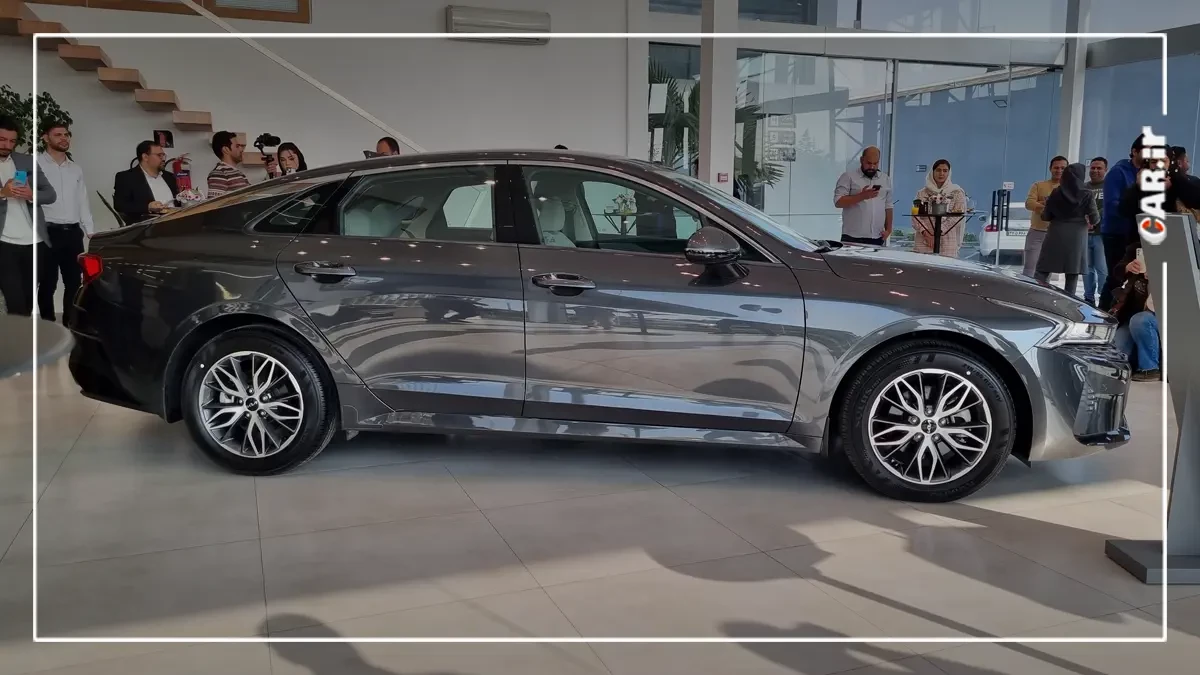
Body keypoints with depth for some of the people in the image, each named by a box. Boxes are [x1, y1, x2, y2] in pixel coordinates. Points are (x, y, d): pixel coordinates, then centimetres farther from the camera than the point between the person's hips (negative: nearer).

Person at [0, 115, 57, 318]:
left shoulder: (27, 162, 11)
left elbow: (51, 194, 7)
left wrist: (31, 195, -13)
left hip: (36, 242, 3)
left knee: (34, 299, 11)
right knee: (17, 305, -6)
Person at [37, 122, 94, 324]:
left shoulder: (76, 169, 16)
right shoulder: (36, 164, -2)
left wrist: (91, 231, 11)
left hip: (73, 232, 5)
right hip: (48, 232, -5)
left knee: (74, 282, 8)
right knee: (48, 283, 1)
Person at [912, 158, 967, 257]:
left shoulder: (957, 193, 6)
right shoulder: (922, 193, 11)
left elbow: (957, 217, -2)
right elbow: (916, 215, 5)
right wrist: (925, 233, -11)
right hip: (923, 242, 2)